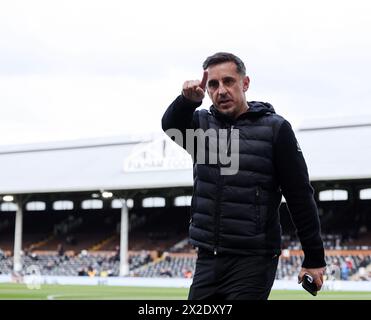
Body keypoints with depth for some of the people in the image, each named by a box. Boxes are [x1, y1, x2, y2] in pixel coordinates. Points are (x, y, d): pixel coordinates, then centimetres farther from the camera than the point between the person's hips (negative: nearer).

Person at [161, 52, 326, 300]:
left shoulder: (275, 128, -4)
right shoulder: (202, 123, 8)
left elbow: (301, 197, -4)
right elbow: (171, 127, -15)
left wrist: (315, 258, -4)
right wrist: (187, 101, -36)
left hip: (253, 261, -4)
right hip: (208, 260, 5)